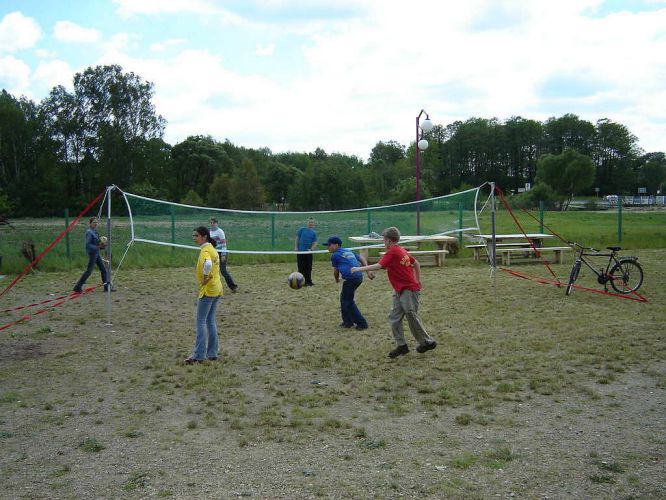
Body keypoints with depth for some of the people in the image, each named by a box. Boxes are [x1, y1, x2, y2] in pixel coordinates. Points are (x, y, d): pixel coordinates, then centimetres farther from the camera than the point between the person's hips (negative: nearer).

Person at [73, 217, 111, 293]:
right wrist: (97, 247, -23)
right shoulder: (89, 232, -13)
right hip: (92, 253, -9)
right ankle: (77, 287, 4)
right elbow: (87, 245, -19)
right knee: (89, 270, -4)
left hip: (97, 253, 9)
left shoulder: (95, 231, 12)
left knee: (104, 269, 8)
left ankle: (107, 287, 13)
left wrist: (102, 245, 1)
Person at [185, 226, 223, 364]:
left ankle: (198, 355, -1)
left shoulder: (205, 250, -16)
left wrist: (204, 278, -23)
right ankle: (212, 353, 18)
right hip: (216, 289, 9)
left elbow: (208, 264, -37)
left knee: (200, 322, -4)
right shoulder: (211, 248, 13)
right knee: (210, 321, 14)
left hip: (208, 290, -9)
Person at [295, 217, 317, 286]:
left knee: (308, 268, 5)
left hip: (308, 252, 1)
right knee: (301, 267, 2)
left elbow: (315, 243, 0)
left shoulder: (314, 233, 7)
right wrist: (295, 247, -2)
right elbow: (297, 239, 8)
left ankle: (308, 281, 16)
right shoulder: (302, 230, 6)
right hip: (300, 251, -1)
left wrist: (311, 249, -17)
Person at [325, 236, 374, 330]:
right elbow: (362, 259, 19)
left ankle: (362, 323, 7)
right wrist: (368, 271, 13)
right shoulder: (348, 251, 22)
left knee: (348, 301, 4)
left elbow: (336, 271, 12)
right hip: (359, 276, 9)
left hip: (351, 279, -9)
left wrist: (337, 279, 32)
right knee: (344, 298, 22)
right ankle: (348, 322, 28)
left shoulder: (335, 255, 1)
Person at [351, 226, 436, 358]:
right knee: (394, 317, 7)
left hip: (409, 290, -10)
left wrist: (359, 269, -20)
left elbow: (378, 266, -26)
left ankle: (428, 342, 17)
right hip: (400, 290, 10)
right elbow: (416, 264, 19)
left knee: (412, 317, 1)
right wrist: (418, 281, 24)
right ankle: (401, 345, 10)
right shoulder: (401, 250, 12)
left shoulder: (392, 252, -16)